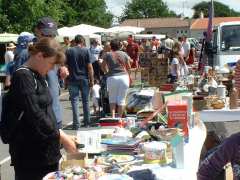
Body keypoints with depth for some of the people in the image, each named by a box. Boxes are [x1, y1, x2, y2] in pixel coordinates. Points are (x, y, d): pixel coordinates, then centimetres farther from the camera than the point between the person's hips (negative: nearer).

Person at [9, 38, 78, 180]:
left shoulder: (39, 76, 12)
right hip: (31, 155, -9)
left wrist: (60, 134, 7)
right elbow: (35, 116, -22)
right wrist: (60, 137, -16)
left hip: (47, 151, 9)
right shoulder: (23, 76, -15)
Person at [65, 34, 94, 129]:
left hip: (73, 79, 0)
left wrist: (66, 80, 9)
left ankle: (76, 124, -4)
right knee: (86, 101, 11)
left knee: (75, 101, 1)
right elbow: (89, 67, -5)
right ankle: (87, 123, 19)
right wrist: (91, 80, 0)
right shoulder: (86, 51, -3)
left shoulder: (68, 51, 0)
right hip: (84, 79, 0)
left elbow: (66, 66, 1)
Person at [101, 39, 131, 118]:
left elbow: (103, 66, 7)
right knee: (121, 99, 6)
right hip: (123, 77, 1)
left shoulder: (108, 55, 1)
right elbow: (128, 67, 10)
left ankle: (113, 116, -1)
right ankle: (119, 117, 7)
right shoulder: (124, 54, 4)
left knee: (112, 99, 13)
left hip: (112, 78, 0)